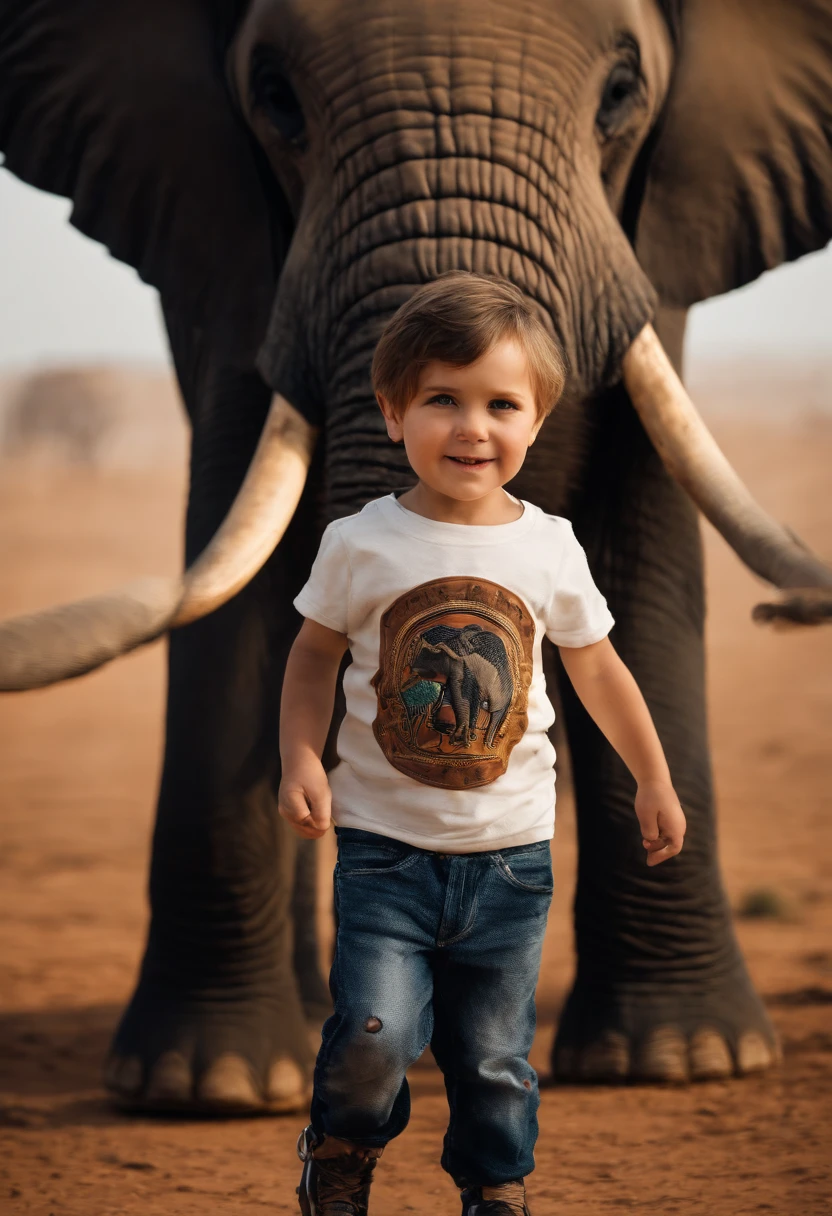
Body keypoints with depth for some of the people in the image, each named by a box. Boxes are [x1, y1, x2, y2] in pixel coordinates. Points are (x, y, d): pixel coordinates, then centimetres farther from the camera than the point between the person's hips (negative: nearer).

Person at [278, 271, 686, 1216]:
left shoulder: (550, 548, -2)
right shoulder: (361, 544, -6)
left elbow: (597, 670, 13)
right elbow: (315, 654, 8)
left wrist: (654, 783, 17)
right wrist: (301, 760, -6)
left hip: (510, 851, 2)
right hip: (384, 845, -2)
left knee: (495, 1057, 8)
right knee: (376, 1033, -14)